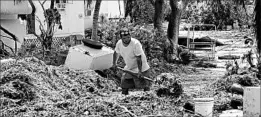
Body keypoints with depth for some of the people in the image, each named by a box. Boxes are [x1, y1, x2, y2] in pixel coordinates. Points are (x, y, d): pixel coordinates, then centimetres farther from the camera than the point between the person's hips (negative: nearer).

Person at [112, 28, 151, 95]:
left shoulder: (135, 43, -28)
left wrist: (139, 71, -31)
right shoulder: (119, 44, -9)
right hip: (128, 68, 6)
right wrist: (114, 63, 12)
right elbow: (116, 53, 14)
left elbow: (138, 58, -28)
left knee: (145, 87, -7)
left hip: (141, 68, -6)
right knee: (124, 85, 8)